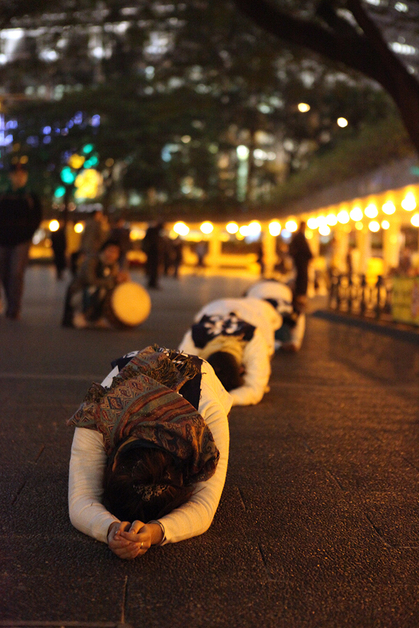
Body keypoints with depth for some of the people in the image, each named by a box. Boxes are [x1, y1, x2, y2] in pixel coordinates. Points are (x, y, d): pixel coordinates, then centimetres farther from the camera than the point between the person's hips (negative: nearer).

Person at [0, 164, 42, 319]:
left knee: (16, 273, -13)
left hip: (22, 242, -3)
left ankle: (14, 308, -12)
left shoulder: (31, 198, 8)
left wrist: (27, 233, -4)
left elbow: (36, 219, 6)